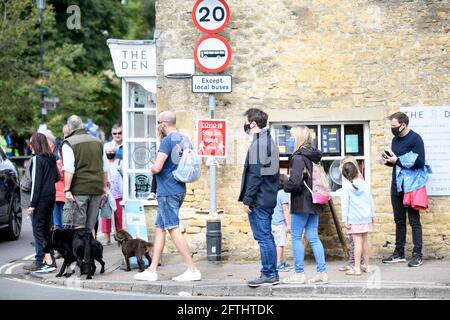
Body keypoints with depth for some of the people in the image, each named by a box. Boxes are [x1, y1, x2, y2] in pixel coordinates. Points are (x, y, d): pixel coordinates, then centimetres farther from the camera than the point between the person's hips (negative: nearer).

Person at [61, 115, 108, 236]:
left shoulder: (69, 143, -5)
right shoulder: (98, 142, 14)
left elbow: (69, 169, -14)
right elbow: (105, 168, 18)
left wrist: (67, 189, -14)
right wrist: (104, 187, 24)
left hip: (79, 190, -5)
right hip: (97, 190, 5)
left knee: (78, 226, -4)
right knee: (90, 226, 12)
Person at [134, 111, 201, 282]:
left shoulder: (167, 141, -15)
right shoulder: (184, 140, 13)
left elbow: (156, 168, -22)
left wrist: (152, 169, -1)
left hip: (167, 192, -9)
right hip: (179, 189, 9)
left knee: (173, 229, -8)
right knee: (159, 228, 13)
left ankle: (192, 270, -11)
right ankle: (151, 271, 15)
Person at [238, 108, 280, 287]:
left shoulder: (257, 144, -14)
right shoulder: (270, 142, 15)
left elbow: (255, 175, -19)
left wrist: (247, 200, -16)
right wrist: (273, 192, 19)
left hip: (259, 199, -9)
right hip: (270, 198, 9)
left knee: (263, 237, -5)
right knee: (267, 236, 13)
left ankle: (268, 274, -2)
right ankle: (272, 273, 17)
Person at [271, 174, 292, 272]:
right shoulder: (284, 194, -12)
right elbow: (286, 210, -15)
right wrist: (288, 224, -13)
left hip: (273, 222, 8)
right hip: (280, 223, -8)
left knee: (279, 244, 14)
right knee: (280, 244, -4)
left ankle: (282, 263, 21)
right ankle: (279, 265, -4)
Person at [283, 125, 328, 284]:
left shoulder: (298, 157, -15)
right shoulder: (315, 156, 10)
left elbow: (295, 183, -21)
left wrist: (285, 186, -4)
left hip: (301, 203, -8)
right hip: (315, 203, 8)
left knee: (296, 237, 1)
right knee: (313, 237, 10)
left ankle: (299, 273, 3)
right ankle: (322, 272, 8)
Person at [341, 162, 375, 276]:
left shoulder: (346, 186, -8)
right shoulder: (365, 184, 4)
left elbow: (345, 203, -10)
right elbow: (371, 201, 10)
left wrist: (345, 219, -7)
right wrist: (372, 215, 21)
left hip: (354, 219, -5)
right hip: (366, 217, 5)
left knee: (358, 242, -7)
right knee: (365, 240, 14)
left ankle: (357, 268, -8)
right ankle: (366, 265, 22)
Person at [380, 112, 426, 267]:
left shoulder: (415, 139, -12)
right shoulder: (396, 139, 12)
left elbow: (420, 162, -20)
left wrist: (397, 160, -20)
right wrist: (387, 161, 1)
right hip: (397, 186, 8)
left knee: (414, 221, -3)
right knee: (399, 221, 12)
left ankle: (417, 256, 0)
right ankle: (399, 253, 18)